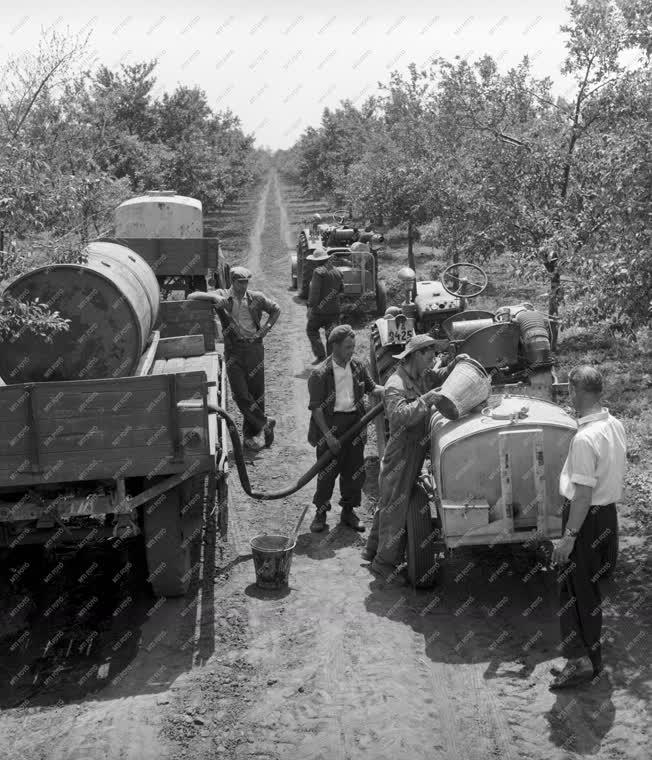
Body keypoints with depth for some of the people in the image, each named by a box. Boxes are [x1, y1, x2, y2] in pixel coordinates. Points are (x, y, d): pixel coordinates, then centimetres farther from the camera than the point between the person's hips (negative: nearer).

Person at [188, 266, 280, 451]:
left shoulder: (256, 298, 6)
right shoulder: (222, 297, 1)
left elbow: (275, 310, 22)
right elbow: (192, 296, -4)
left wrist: (266, 328, 8)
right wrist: (213, 297, -20)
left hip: (254, 347, 2)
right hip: (233, 350, -1)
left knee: (257, 392, 4)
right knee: (240, 393, -8)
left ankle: (251, 433, 16)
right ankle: (264, 422, 7)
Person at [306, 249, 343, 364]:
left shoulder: (319, 272, -15)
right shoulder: (337, 271, 7)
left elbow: (314, 291, -20)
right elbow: (341, 288, 16)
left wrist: (310, 306, -15)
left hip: (320, 308, -6)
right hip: (335, 309, 6)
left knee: (311, 329, 11)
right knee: (331, 334, 11)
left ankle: (320, 354, 1)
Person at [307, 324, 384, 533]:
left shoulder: (357, 367, 5)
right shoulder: (320, 374, -11)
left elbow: (372, 387, 17)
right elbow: (316, 407, -12)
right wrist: (328, 435, -16)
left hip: (354, 423, 5)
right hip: (331, 424, -5)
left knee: (354, 470, 10)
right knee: (327, 472, 1)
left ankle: (348, 511, 25)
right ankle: (321, 512, 17)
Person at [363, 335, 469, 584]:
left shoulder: (422, 376, 8)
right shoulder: (396, 385, -20)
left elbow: (441, 376, 21)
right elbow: (399, 416, -33)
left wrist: (456, 363, 1)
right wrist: (425, 400, -40)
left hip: (415, 451, 9)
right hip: (401, 453, -9)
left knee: (388, 504, 19)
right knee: (395, 508, -2)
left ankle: (372, 550, 32)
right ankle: (384, 561, 8)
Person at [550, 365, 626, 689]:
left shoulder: (585, 438, -25)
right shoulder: (616, 425, 2)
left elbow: (583, 493, -25)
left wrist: (568, 537, -20)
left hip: (586, 517, -9)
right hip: (609, 513, 9)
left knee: (575, 590, 2)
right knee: (591, 588, 19)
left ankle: (580, 659, 5)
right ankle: (591, 656, 31)